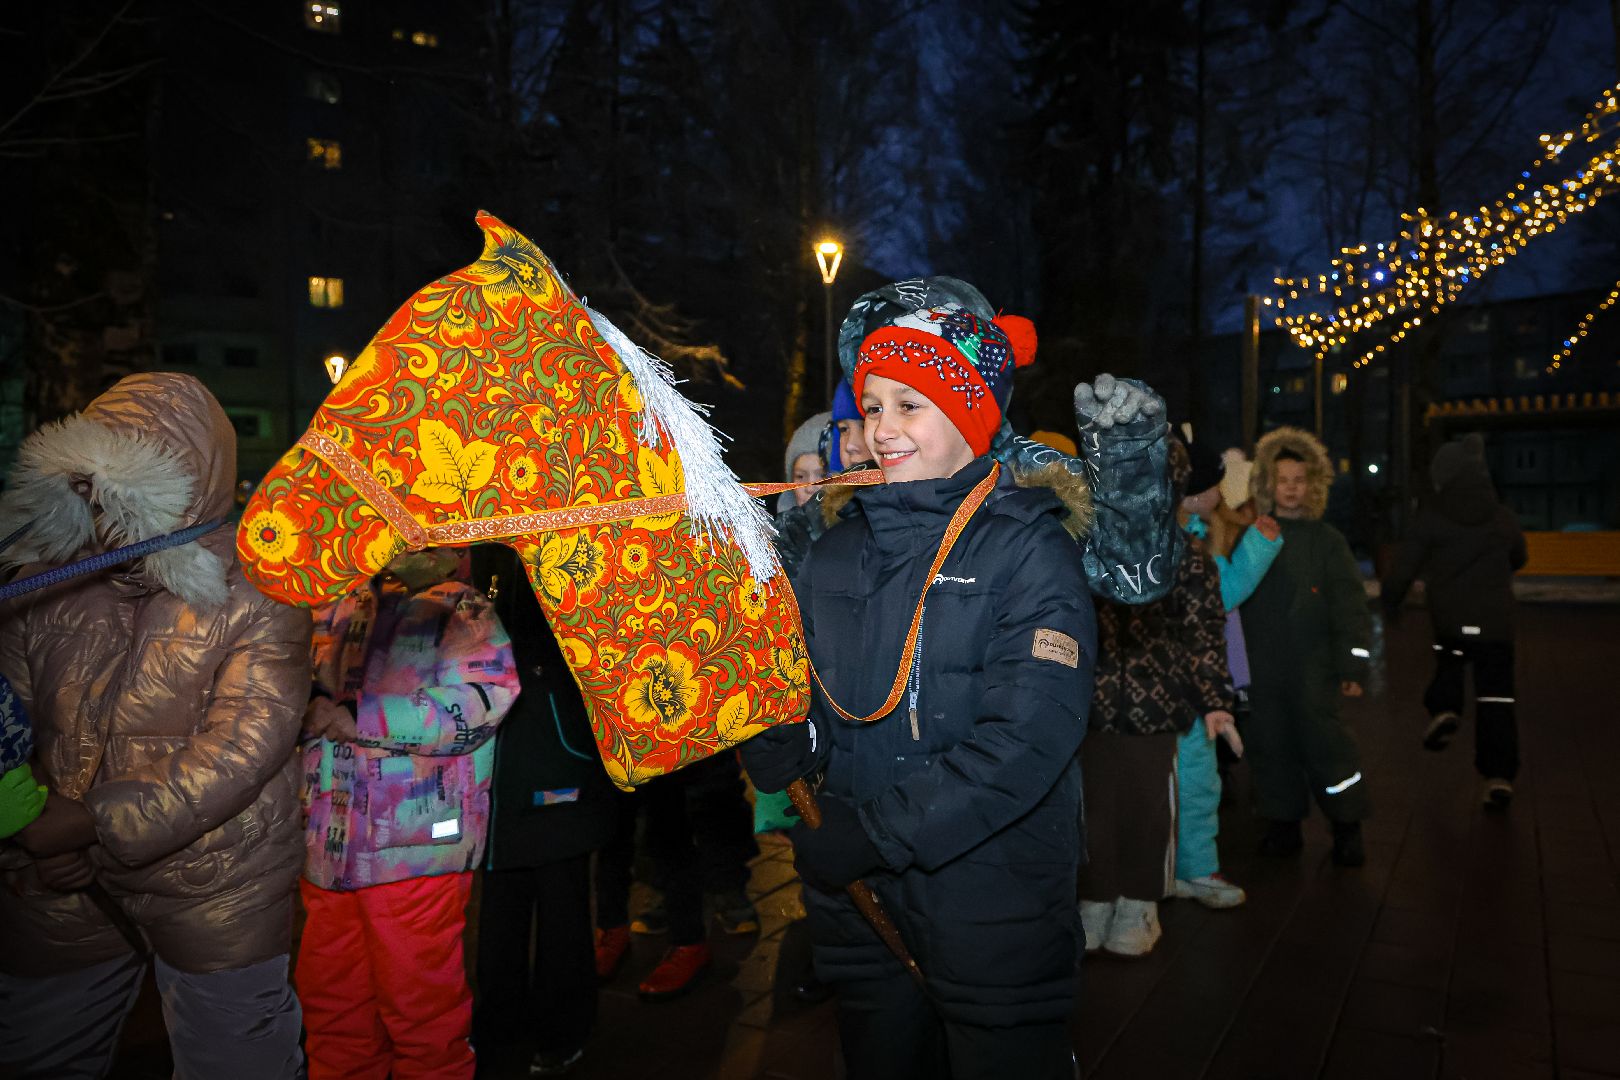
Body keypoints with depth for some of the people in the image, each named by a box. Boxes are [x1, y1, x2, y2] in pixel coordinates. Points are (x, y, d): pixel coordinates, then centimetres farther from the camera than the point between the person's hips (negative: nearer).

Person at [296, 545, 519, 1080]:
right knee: (332, 1008, 17)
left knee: (420, 1009, 7)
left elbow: (480, 703, -17)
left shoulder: (462, 610, -3)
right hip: (327, 847, 5)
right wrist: (301, 704, -4)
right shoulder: (337, 609, 14)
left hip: (414, 849, -5)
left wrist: (354, 717, -17)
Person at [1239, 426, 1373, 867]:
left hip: (1313, 667, -3)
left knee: (1324, 742, -3)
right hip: (1262, 669, 3)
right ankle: (1283, 826, 21)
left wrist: (1353, 665, -7)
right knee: (1269, 746, 7)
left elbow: (1350, 607, -1)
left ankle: (1347, 828, 14)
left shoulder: (1326, 540, 2)